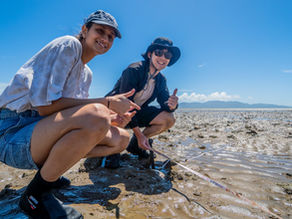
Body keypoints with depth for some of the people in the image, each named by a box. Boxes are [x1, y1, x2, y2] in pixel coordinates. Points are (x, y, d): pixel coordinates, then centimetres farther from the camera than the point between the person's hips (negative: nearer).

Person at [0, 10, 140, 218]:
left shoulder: (87, 73, 16)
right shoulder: (68, 45, -8)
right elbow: (45, 104, -21)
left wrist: (112, 117, -2)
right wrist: (107, 102, -19)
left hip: (46, 132, 8)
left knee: (122, 138, 2)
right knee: (96, 114, -35)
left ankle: (49, 171, 6)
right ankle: (35, 194, -12)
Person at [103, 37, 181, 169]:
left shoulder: (161, 80, 1)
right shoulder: (133, 70, -21)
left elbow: (164, 102, -4)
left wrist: (172, 105, -32)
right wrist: (138, 133, -29)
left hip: (136, 112, 7)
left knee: (169, 119, -9)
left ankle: (135, 144, 6)